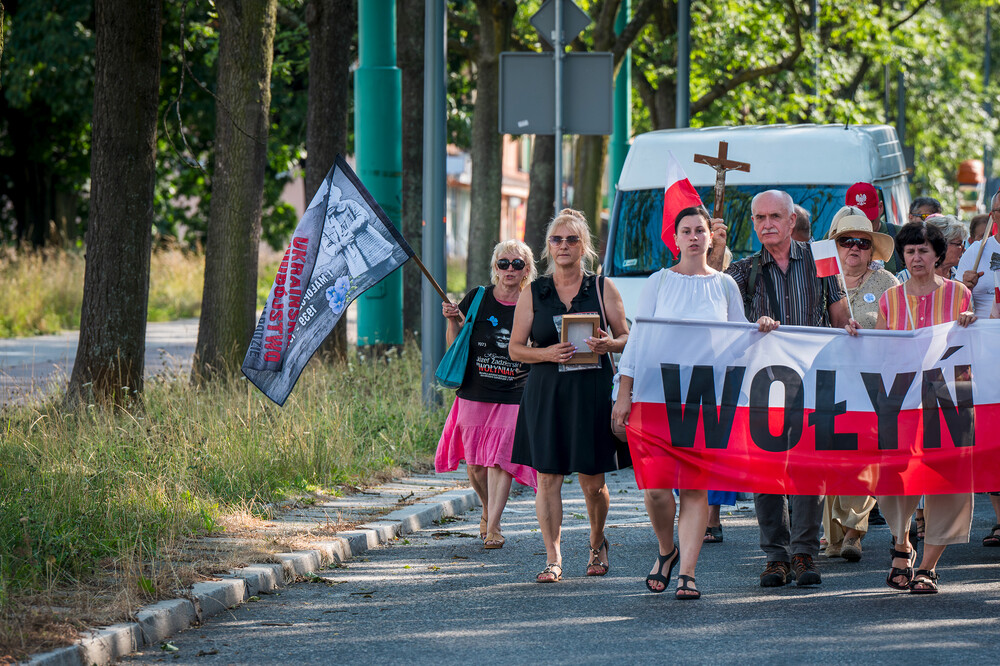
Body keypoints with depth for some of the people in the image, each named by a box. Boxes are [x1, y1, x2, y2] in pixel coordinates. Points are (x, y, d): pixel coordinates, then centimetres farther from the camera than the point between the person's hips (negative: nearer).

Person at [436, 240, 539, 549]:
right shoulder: (478, 299, 4)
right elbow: (454, 345, 8)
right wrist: (453, 320, -9)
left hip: (514, 396, -2)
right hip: (474, 394, 2)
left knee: (500, 460, -11)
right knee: (475, 464, 6)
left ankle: (493, 527, -7)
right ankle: (488, 512, 31)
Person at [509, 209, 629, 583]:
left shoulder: (602, 289, 7)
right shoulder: (533, 294, 7)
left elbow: (626, 338, 9)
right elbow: (516, 349, 7)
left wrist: (609, 344, -14)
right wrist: (546, 353, -12)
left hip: (592, 392, 0)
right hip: (546, 393, 1)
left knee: (592, 481, 2)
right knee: (547, 477, -5)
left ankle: (597, 543, 27)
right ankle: (553, 558, -2)